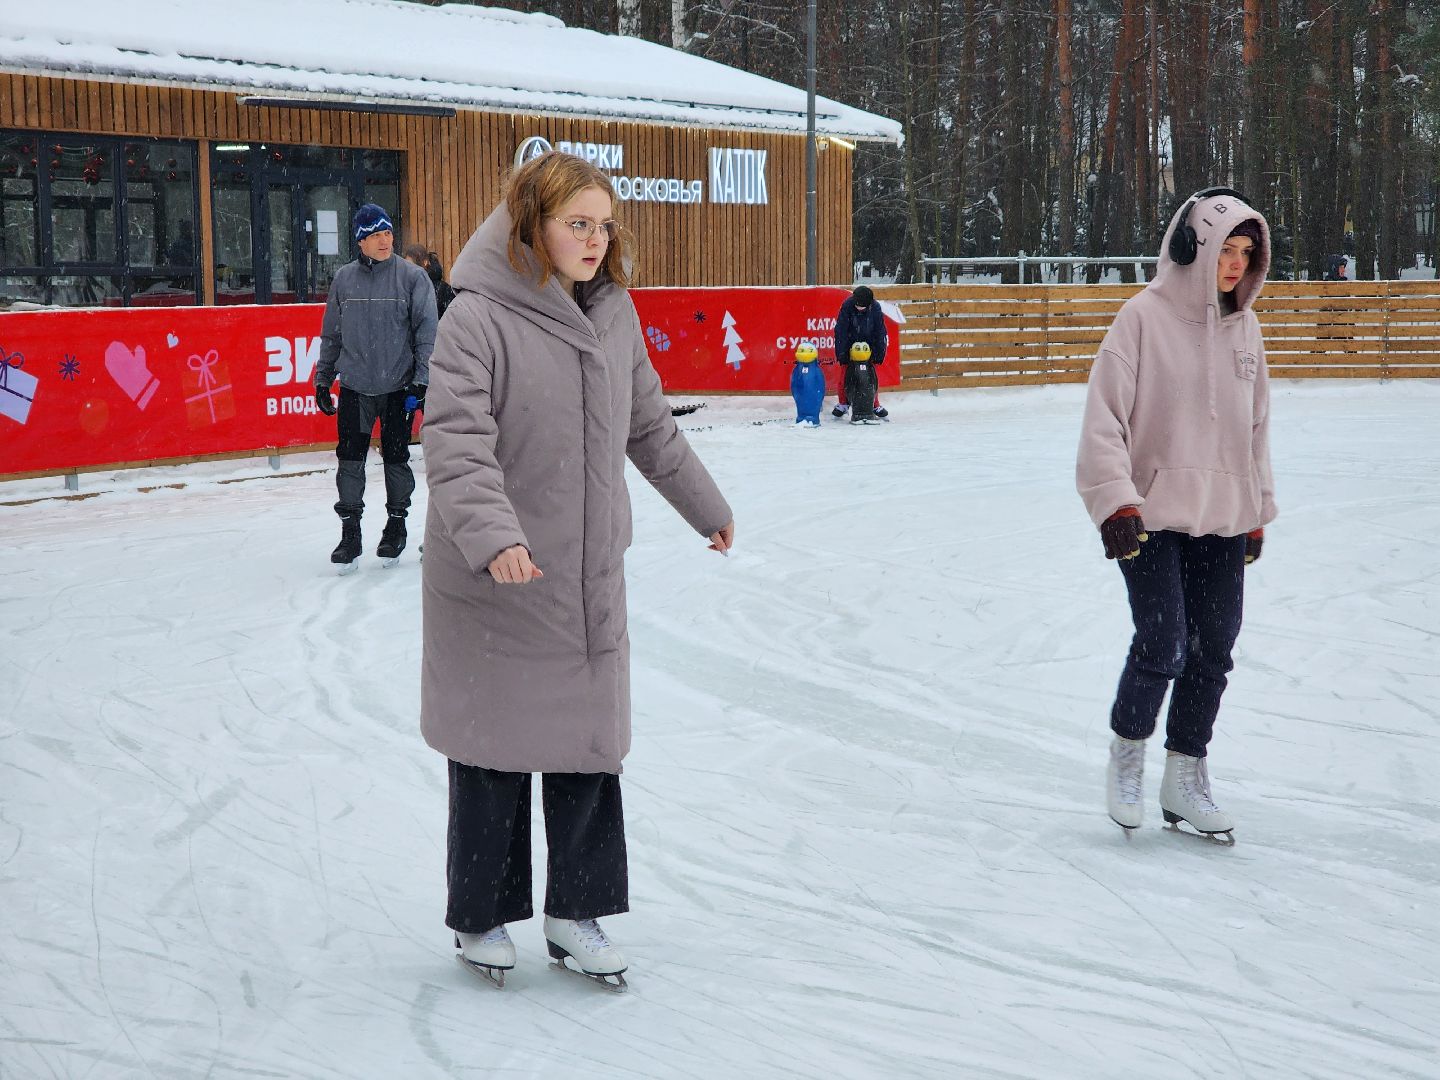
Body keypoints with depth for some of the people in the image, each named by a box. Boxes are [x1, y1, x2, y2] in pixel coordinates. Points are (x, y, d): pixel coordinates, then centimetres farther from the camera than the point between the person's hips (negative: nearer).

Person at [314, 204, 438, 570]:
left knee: (396, 459, 6)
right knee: (350, 460, -1)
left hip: (398, 388, -2)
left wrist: (422, 379, -10)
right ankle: (350, 533, 8)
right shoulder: (344, 279, 6)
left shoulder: (412, 277, -2)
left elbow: (427, 331, -4)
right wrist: (322, 379, 14)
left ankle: (396, 527, 22)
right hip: (354, 388, 2)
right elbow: (331, 334, 14)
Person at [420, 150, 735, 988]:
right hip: (493, 583, -5)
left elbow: (650, 426, 21)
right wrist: (493, 535, -36)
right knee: (495, 747, 6)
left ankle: (577, 911, 23)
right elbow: (455, 441, -22)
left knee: (590, 741, 9)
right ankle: (483, 915, 23)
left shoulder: (614, 314, 7)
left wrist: (705, 505, 30)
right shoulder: (480, 316, -14)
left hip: (590, 577, 6)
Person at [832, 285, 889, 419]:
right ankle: (843, 404, 13)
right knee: (845, 376, -2)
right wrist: (842, 353, -17)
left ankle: (875, 405, 14)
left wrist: (879, 353, -6)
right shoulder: (847, 306, -20)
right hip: (850, 345, -1)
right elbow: (841, 331, -15)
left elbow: (880, 332, -6)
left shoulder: (875, 308, -16)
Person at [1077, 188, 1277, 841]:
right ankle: (1127, 756, 15)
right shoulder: (1144, 317, -9)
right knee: (1162, 644, -11)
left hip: (1223, 520, 6)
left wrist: (1257, 511, 17)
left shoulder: (1244, 326, 8)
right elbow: (1105, 417, -10)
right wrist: (1115, 501, -16)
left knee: (1212, 651, 6)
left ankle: (1186, 778, 21)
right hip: (1151, 516, -6)